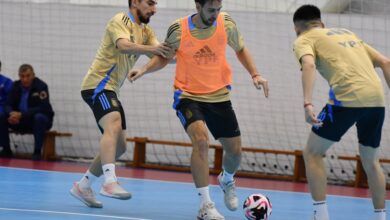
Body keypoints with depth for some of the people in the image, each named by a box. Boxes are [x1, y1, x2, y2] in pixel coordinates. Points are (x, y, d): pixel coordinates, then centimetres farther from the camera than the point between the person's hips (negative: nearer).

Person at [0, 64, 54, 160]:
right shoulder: (16, 86, -1)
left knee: (39, 118, -38)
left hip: (39, 119, -5)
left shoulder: (41, 86, -17)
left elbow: (43, 108, -26)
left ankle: (37, 152, -31)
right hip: (21, 122, 5)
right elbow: (8, 105, -1)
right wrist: (11, 113, -28)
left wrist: (21, 114, -35)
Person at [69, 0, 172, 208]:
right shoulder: (120, 21, -9)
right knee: (113, 125, -32)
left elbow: (161, 56, 2)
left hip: (110, 90, 10)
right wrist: (151, 48, -44)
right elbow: (124, 46, -29)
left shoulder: (146, 32, 17)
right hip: (98, 84, -10)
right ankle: (110, 182, -46)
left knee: (119, 146, 11)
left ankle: (83, 186, 22)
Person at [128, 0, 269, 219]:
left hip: (219, 96, 3)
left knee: (235, 151, 7)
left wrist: (255, 74, -2)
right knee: (201, 139, -28)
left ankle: (227, 180, 45)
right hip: (188, 96, -3)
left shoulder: (226, 24, -8)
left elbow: (240, 49, 10)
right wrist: (145, 69, -15)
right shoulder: (178, 29, -14)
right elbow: (164, 57, 3)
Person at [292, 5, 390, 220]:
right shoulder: (347, 33, 30)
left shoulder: (304, 40, 11)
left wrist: (307, 104, -22)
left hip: (347, 97, -6)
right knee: (370, 160, 23)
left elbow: (308, 65, -11)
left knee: (312, 153, 9)